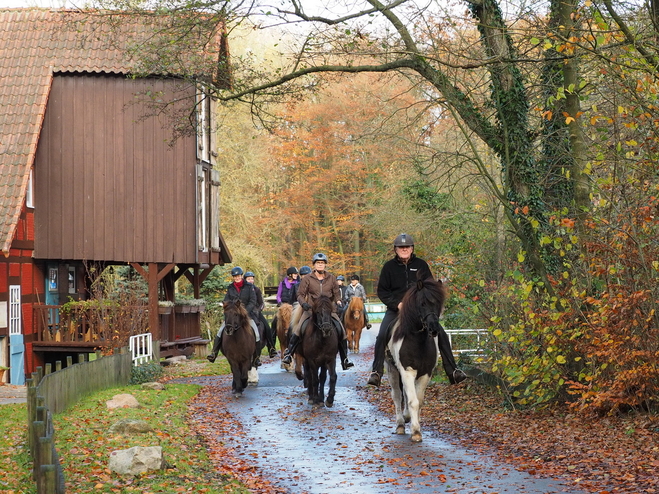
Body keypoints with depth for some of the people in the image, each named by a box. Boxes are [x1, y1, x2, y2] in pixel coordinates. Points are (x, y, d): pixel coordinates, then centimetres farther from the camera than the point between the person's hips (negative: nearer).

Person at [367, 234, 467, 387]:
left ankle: (452, 371, -3)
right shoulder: (389, 266, 3)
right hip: (395, 309, -1)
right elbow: (382, 291, 4)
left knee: (441, 336, -10)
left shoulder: (421, 265, 5)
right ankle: (376, 372, -12)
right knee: (381, 337, -22)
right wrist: (397, 304, -11)